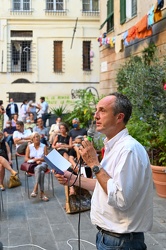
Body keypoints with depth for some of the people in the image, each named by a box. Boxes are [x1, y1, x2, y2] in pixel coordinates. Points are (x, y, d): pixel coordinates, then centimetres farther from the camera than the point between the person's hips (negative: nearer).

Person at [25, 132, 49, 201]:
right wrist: (35, 161, -9)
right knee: (41, 172, -36)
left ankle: (35, 188, -44)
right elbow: (26, 158, 5)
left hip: (42, 164, 0)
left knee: (38, 168, -40)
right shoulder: (29, 147, 11)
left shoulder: (44, 146, 9)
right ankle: (42, 193, -42)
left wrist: (37, 159, -10)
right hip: (32, 165, 0)